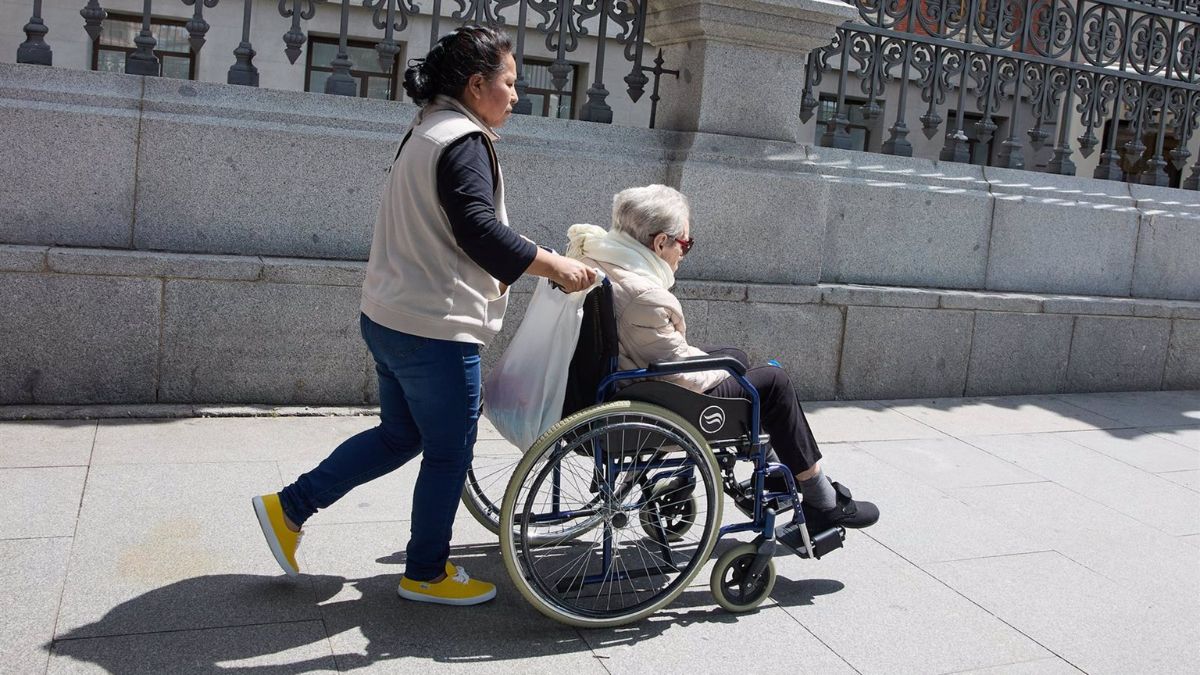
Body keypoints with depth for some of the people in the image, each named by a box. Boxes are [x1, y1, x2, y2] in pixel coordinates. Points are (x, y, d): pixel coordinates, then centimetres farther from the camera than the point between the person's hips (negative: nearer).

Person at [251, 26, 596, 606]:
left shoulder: (425, 133, 17)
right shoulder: (464, 141, -15)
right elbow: (479, 231, -24)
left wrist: (494, 273, 23)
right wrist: (555, 265, -20)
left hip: (389, 317, 10)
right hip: (435, 327, -10)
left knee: (400, 435, 21)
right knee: (448, 453, 6)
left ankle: (289, 508, 24)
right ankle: (426, 574, 20)